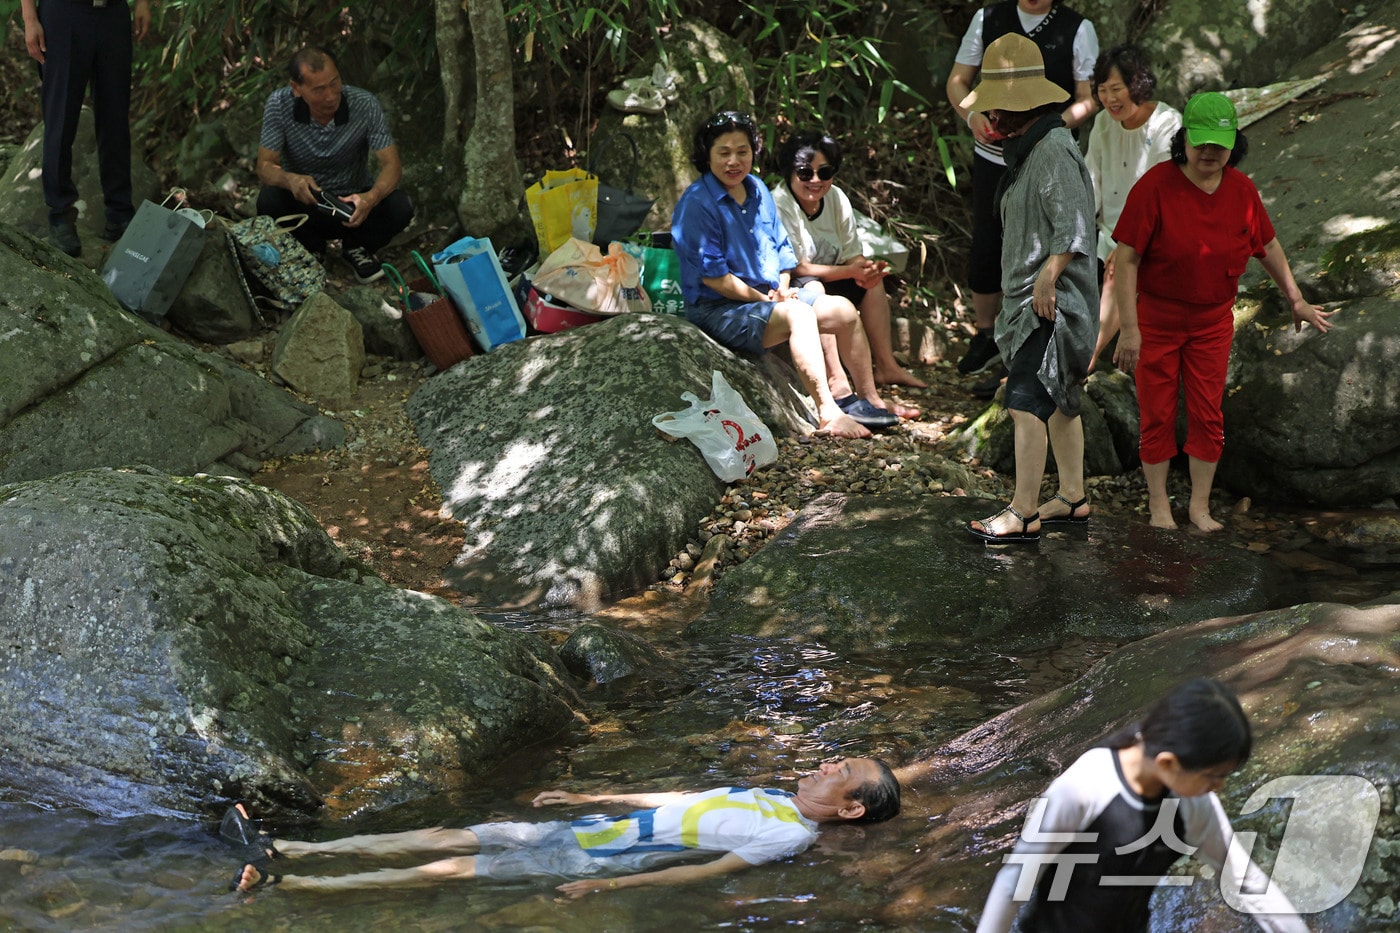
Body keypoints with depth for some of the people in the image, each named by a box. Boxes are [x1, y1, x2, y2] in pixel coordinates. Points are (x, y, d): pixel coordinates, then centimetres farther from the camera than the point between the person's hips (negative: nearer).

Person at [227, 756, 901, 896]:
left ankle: (283, 882, -9)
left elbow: (705, 870, -21)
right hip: (594, 826, 8)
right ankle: (283, 849, 6)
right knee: (447, 838, 4)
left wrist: (610, 884, -29)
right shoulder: (773, 797, 15)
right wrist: (587, 796, 26)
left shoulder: (793, 835, -12)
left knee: (452, 866, -11)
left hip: (598, 860, -8)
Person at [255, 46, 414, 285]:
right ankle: (309, 249, 2)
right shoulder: (279, 105, -19)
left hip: (353, 203, 0)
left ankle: (356, 247, 5)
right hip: (304, 201, 0)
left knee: (399, 208, -28)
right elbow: (265, 166, -17)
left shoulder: (364, 104, -20)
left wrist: (371, 198, -44)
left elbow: (392, 164, -21)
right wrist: (290, 180, -42)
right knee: (269, 201, -32)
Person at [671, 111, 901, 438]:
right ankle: (828, 414, -38)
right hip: (718, 309, -9)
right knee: (799, 314, -32)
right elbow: (712, 275, -19)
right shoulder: (696, 204, -15)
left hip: (770, 297, 9)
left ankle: (870, 399, 15)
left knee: (843, 310, 1)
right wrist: (763, 299, -16)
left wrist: (783, 287, 0)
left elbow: (781, 247, 19)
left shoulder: (758, 191, 11)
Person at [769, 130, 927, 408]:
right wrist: (851, 271, -28)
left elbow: (854, 256, 0)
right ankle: (838, 384, -42)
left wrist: (866, 272, -25)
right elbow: (796, 268, -26)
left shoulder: (836, 198, 0)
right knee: (813, 288, -35)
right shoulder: (779, 205, -23)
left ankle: (886, 366, 0)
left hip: (821, 285, 9)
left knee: (872, 279, 2)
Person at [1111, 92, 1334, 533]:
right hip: (1157, 317, -3)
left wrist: (1296, 300, 20)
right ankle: (1158, 506, 17)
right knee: (1157, 415, 4)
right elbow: (1126, 258, -18)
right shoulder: (1155, 185, -18)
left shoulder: (1242, 189, -4)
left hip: (1213, 321, 3)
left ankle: (1200, 505, 18)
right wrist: (1128, 329, -22)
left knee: (1208, 414, 6)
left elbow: (1268, 247, 12)